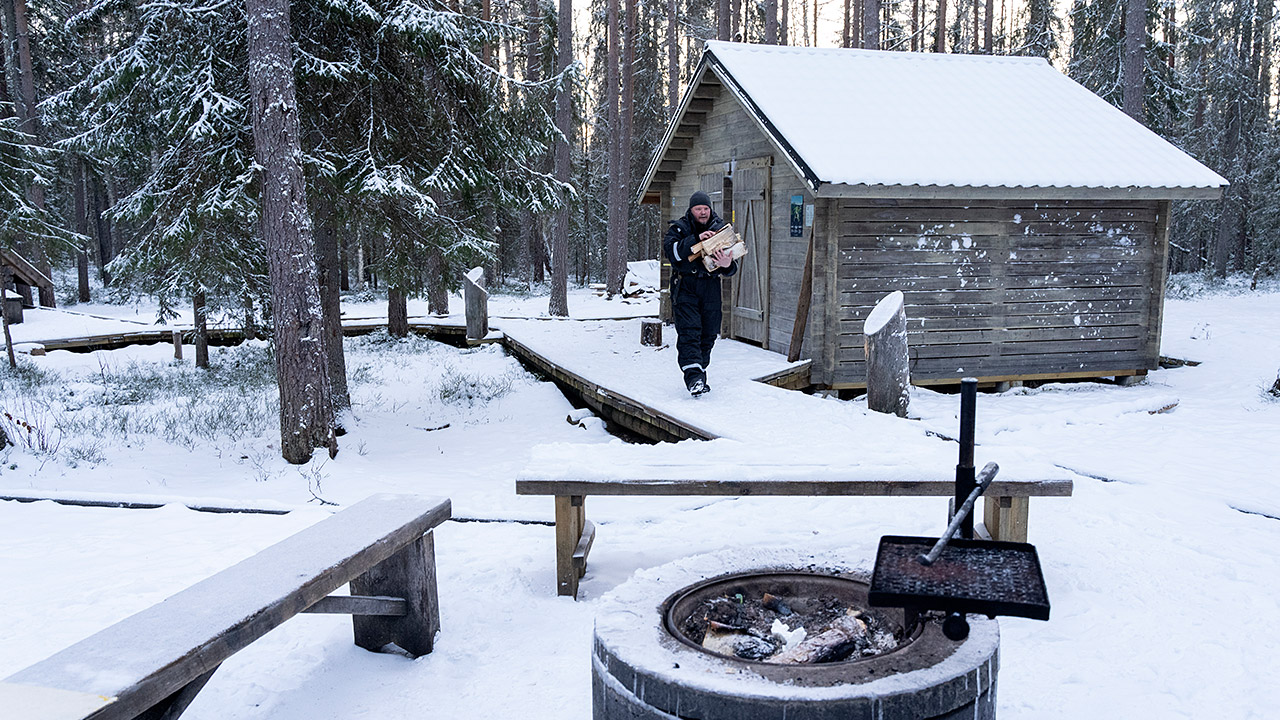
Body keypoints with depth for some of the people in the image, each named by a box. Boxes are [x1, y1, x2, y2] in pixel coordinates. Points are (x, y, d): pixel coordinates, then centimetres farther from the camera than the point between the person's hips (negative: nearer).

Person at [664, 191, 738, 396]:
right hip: (685, 287, -3)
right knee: (689, 332, -13)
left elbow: (731, 268, 2)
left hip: (710, 287, 3)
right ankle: (693, 376, -19)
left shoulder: (720, 229, 7)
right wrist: (696, 239, -29)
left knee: (709, 333, 7)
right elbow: (671, 250, -20)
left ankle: (700, 373, 21)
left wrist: (727, 265, -23)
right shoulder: (679, 228, 1)